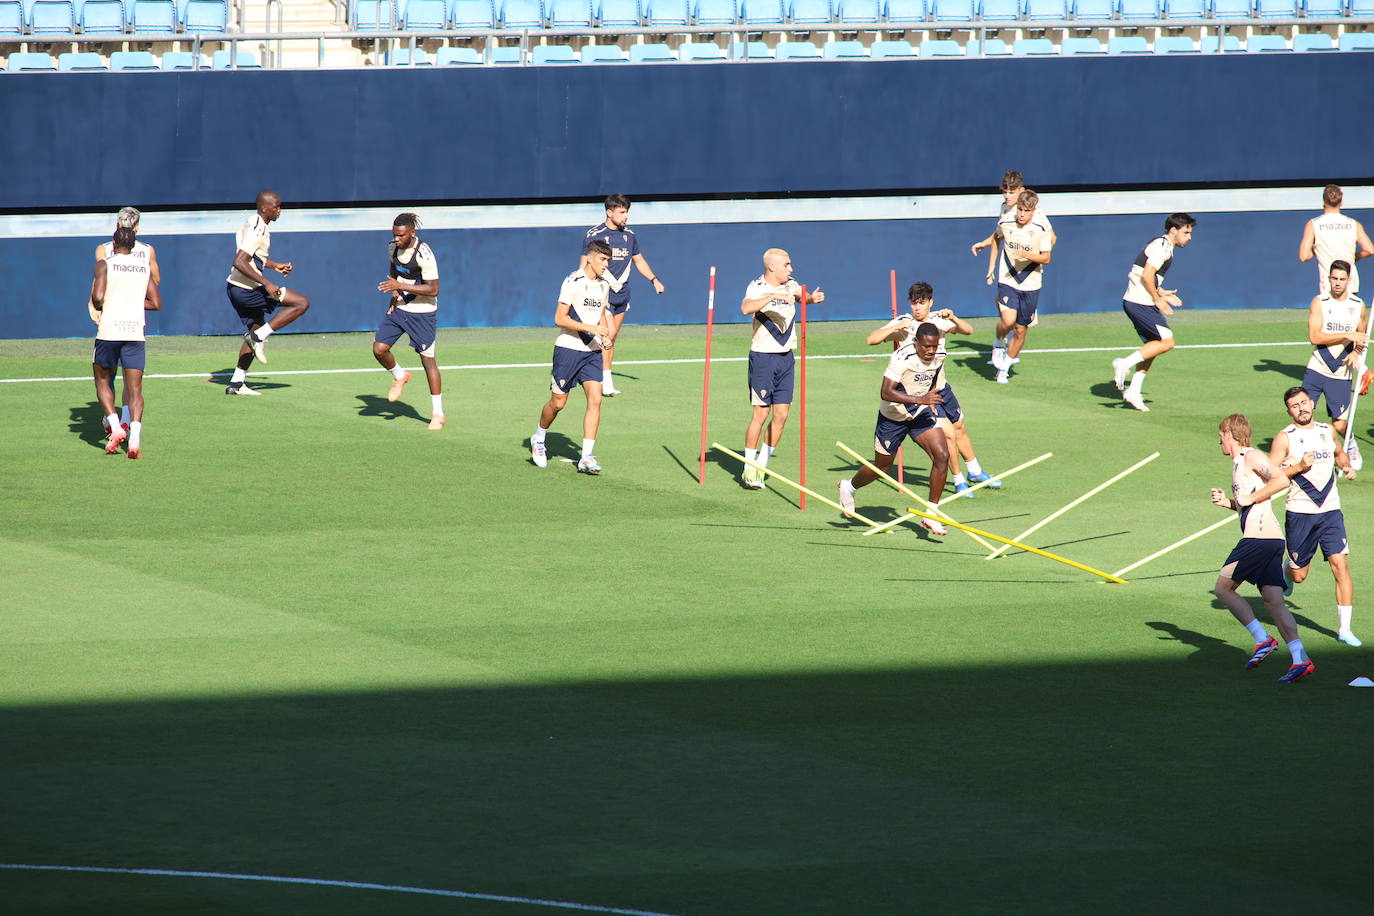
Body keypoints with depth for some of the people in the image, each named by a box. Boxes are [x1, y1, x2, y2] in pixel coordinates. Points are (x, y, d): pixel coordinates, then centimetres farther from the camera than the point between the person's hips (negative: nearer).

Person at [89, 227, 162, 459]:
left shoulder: (105, 264, -1)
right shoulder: (144, 266, 10)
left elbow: (98, 297, -13)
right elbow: (156, 303, 10)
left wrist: (98, 306, 10)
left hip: (109, 330, -2)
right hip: (135, 332, 2)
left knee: (103, 381, 17)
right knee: (135, 389, 2)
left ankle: (115, 426, -1)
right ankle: (135, 437, -16)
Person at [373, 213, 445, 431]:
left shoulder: (424, 254, -23)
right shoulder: (393, 247, -1)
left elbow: (433, 290, -25)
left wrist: (401, 286, -28)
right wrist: (394, 293, 3)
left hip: (422, 313, -6)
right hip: (399, 307, 6)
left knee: (428, 359, -3)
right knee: (379, 349, -5)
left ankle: (437, 414, 6)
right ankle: (399, 376, 28)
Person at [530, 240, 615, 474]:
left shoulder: (604, 285, 9)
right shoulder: (573, 282, -13)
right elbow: (560, 318, -16)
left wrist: (606, 336, 7)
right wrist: (590, 328, -23)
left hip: (592, 351, 5)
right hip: (568, 349, -5)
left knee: (595, 400, -10)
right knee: (558, 402, 4)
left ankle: (586, 457, -9)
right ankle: (538, 439, 33)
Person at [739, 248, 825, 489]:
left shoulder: (789, 285, 9)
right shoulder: (758, 288, -14)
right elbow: (746, 308, -31)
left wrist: (813, 297, -22)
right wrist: (772, 297, -42)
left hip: (786, 358, 6)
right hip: (763, 357, -6)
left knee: (781, 414, 4)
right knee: (761, 413, -7)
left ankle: (761, 465, 16)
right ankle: (748, 469, 3)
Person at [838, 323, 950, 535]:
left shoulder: (939, 357, -8)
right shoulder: (903, 357, -30)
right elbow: (885, 392, -40)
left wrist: (931, 402, 14)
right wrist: (919, 400, -48)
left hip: (922, 414, 5)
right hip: (893, 416, -5)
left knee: (942, 455, -16)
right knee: (882, 466, 12)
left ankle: (931, 516, -8)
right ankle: (848, 487, 46)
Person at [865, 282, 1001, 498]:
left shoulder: (939, 321, 1)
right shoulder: (902, 324, -10)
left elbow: (968, 330, -10)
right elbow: (872, 339, -17)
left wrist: (953, 318, -29)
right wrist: (896, 327, -30)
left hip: (940, 386, 5)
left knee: (960, 429, 20)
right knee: (948, 434, -12)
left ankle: (975, 472, 40)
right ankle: (958, 481, 5)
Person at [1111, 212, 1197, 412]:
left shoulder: (1161, 245, 19)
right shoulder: (1162, 247, -13)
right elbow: (1147, 275, -22)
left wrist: (1162, 293, 16)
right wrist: (1158, 299, -15)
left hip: (1133, 301, 10)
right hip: (1141, 303, -10)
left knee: (1153, 345, 12)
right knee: (1167, 342, -10)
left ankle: (1134, 390, 11)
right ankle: (1124, 364, -11)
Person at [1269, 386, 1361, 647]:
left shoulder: (1327, 432, 10)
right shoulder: (1285, 438, -5)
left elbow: (1339, 453, 32)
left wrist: (1346, 466, 10)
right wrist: (1299, 467, -20)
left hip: (1330, 511, 3)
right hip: (1300, 514, -3)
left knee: (1341, 564, -11)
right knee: (1298, 575, 5)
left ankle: (1344, 628, -8)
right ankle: (1286, 570, 44)